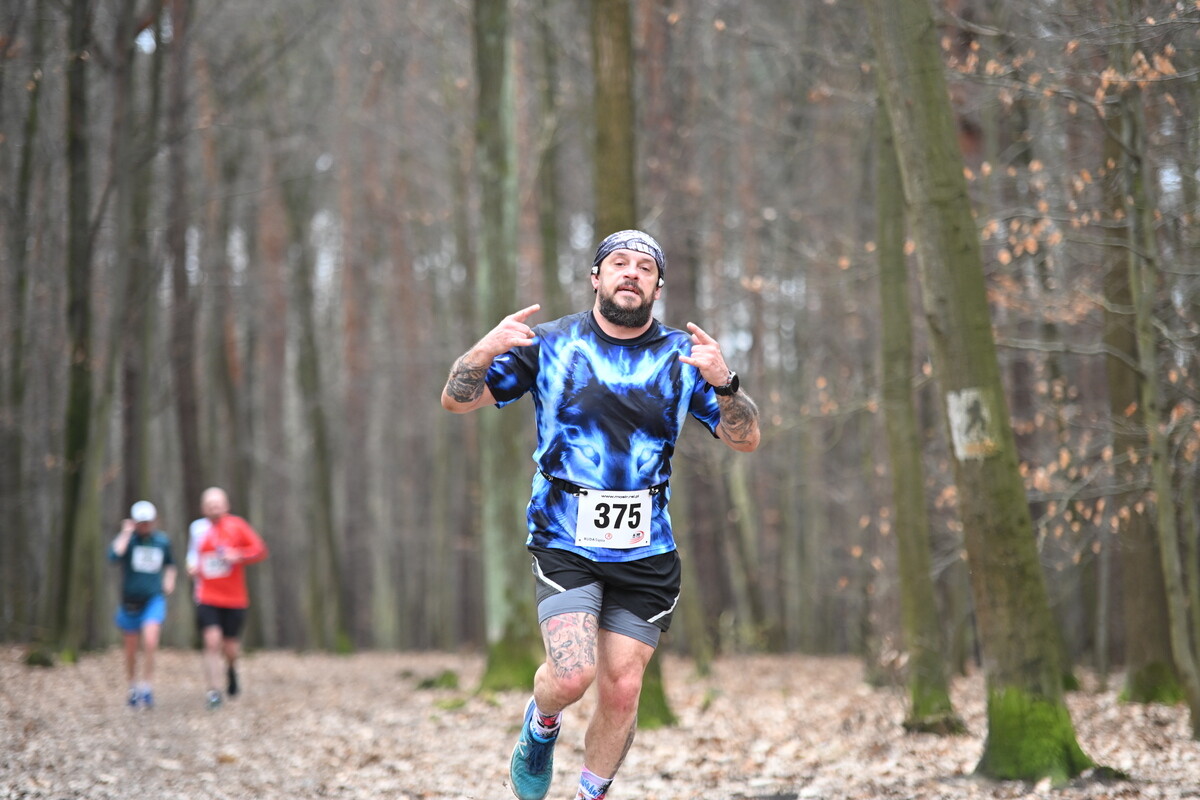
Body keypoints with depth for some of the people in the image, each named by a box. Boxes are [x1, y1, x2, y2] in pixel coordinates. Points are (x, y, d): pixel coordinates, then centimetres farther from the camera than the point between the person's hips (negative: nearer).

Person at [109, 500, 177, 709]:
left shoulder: (162, 540, 4)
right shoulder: (127, 539, -5)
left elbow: (170, 563, 24)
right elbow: (114, 555, -27)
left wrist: (169, 580, 7)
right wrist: (127, 533, -20)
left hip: (154, 599, 0)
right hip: (130, 601, 0)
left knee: (150, 642, -20)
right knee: (131, 649, 9)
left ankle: (147, 687, -12)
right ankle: (133, 687, 28)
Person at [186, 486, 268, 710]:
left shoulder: (236, 526, -2)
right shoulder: (197, 528, 6)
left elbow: (260, 550, -5)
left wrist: (239, 556, -21)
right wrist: (193, 566, 3)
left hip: (234, 599, 0)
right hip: (207, 598, 1)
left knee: (230, 648, 3)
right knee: (212, 641, -15)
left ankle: (232, 668, 40)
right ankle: (213, 691, -8)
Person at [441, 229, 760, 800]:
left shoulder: (683, 356, 5)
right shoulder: (548, 344, 2)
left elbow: (746, 440, 0)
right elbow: (456, 400, 1)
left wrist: (723, 383, -20)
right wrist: (485, 351, -20)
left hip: (645, 553, 2)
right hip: (564, 544, -2)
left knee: (621, 690, 1)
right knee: (573, 674, -19)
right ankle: (541, 726, 16)